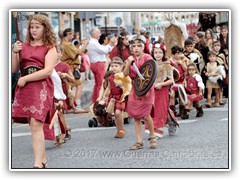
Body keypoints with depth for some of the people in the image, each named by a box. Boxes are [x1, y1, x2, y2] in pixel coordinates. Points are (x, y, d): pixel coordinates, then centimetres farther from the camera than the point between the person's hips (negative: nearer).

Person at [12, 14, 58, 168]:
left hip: (42, 88, -5)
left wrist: (25, 79, -12)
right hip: (24, 88, 5)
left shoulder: (50, 48, 1)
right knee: (34, 124, 8)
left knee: (36, 124, -16)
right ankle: (43, 160, 19)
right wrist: (15, 52, -4)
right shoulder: (24, 46, 13)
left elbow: (48, 71, -11)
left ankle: (38, 164, -19)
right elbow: (14, 69, 13)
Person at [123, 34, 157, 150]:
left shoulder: (147, 58, -7)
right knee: (135, 116, 4)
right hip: (135, 89, 5)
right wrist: (129, 63, -17)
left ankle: (152, 136, 16)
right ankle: (139, 142, 10)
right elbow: (125, 74, -2)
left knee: (145, 115, -9)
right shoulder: (131, 59, 7)